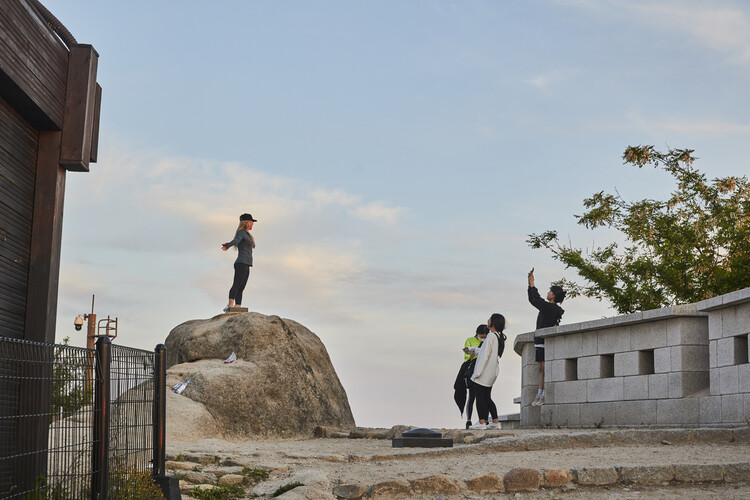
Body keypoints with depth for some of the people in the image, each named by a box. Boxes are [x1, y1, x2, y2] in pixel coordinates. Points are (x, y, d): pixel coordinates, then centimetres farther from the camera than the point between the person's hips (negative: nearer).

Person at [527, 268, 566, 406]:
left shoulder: (551, 308, -11)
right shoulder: (547, 307, 16)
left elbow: (536, 299, -12)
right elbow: (533, 300, 24)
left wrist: (532, 284, -1)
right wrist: (530, 283, 20)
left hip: (546, 341, -10)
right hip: (540, 341, 10)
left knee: (545, 368, -9)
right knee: (541, 369, 9)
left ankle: (544, 395, -9)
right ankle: (539, 395, 10)